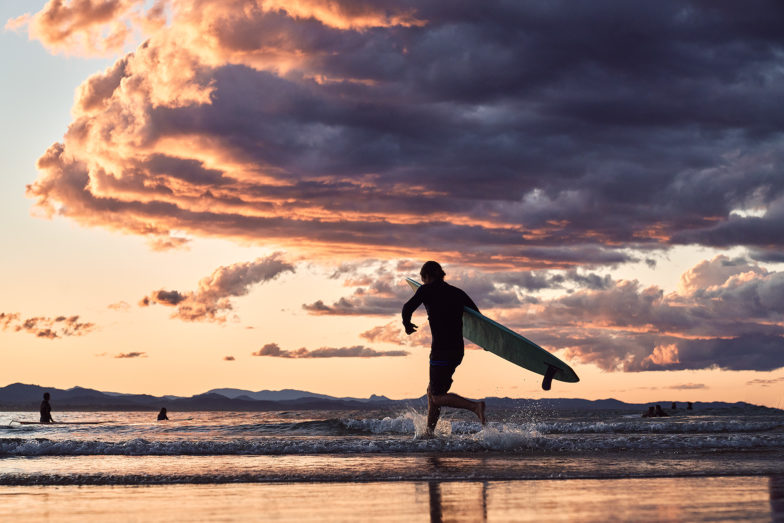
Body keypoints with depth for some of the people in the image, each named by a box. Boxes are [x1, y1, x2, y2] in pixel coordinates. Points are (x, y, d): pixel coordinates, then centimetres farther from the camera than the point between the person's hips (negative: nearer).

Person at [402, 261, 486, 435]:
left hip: (441, 350, -7)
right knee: (432, 391, 20)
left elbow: (408, 307, -14)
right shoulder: (457, 293, 14)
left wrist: (407, 324, 5)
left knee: (438, 397, -3)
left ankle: (475, 406, -23)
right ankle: (429, 431, 19)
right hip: (458, 350, 7)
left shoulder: (427, 290, -1)